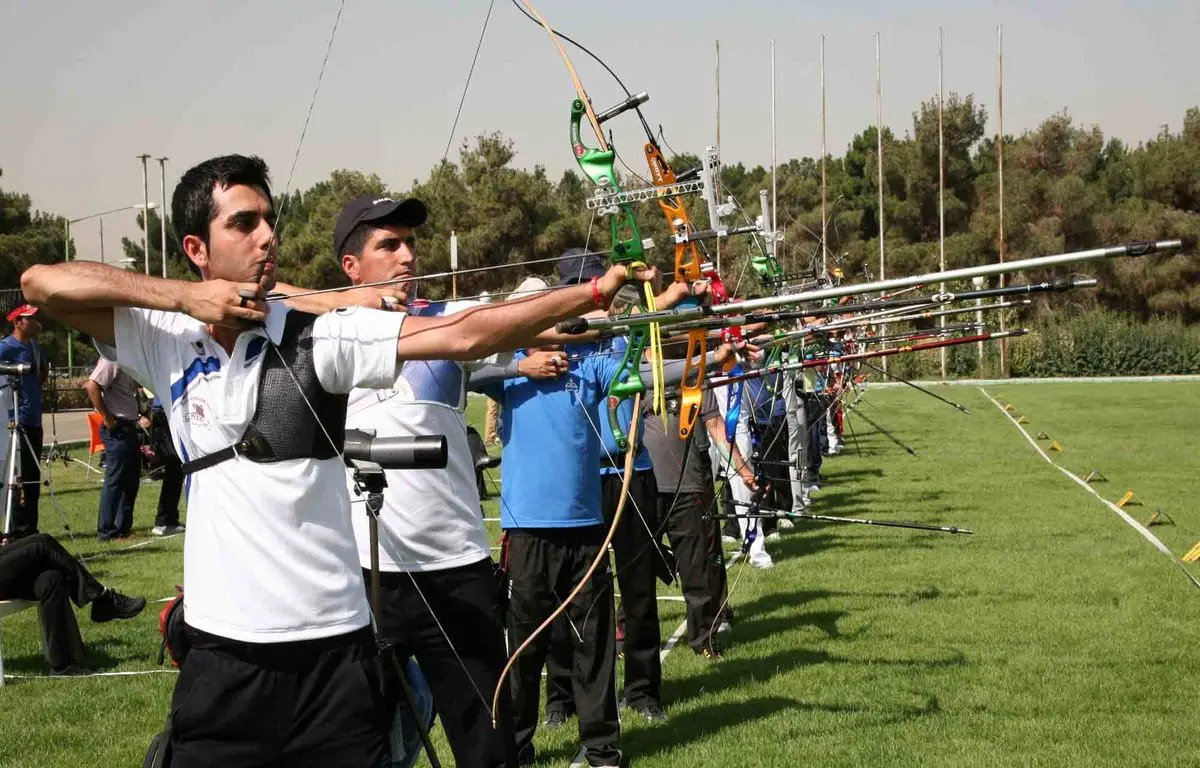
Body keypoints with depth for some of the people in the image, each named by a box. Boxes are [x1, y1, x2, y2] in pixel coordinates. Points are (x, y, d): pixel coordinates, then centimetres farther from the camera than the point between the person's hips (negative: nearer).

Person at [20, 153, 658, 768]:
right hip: (220, 657, 1)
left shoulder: (317, 337, -2)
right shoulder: (165, 342, 4)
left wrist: (593, 292, -19)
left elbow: (462, 335, -10)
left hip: (333, 653, -1)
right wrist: (183, 296, -10)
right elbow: (41, 283, -2)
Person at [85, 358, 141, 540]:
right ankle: (107, 531, -1)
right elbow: (93, 386, -25)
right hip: (117, 429, -10)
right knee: (115, 480, -6)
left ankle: (123, 527, 23)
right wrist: (107, 418, -21)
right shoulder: (111, 360, -14)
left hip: (128, 426, 10)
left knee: (131, 479, 15)